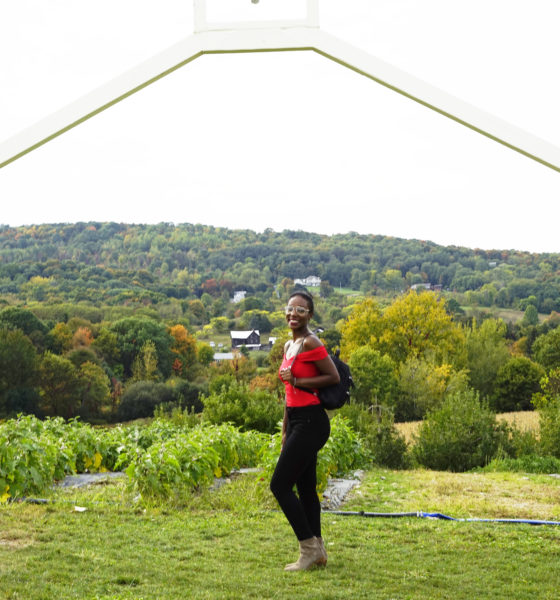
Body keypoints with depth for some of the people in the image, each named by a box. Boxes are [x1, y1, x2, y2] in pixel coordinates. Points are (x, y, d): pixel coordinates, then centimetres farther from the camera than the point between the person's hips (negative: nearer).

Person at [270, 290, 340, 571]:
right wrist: (285, 431, 19)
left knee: (280, 485, -8)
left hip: (311, 421, -9)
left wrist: (296, 380, -17)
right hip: (296, 420, 9)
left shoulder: (310, 343, -12)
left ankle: (309, 547, 2)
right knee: (305, 488, 12)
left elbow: (334, 377, -17)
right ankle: (317, 550, 21)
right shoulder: (288, 346, 14)